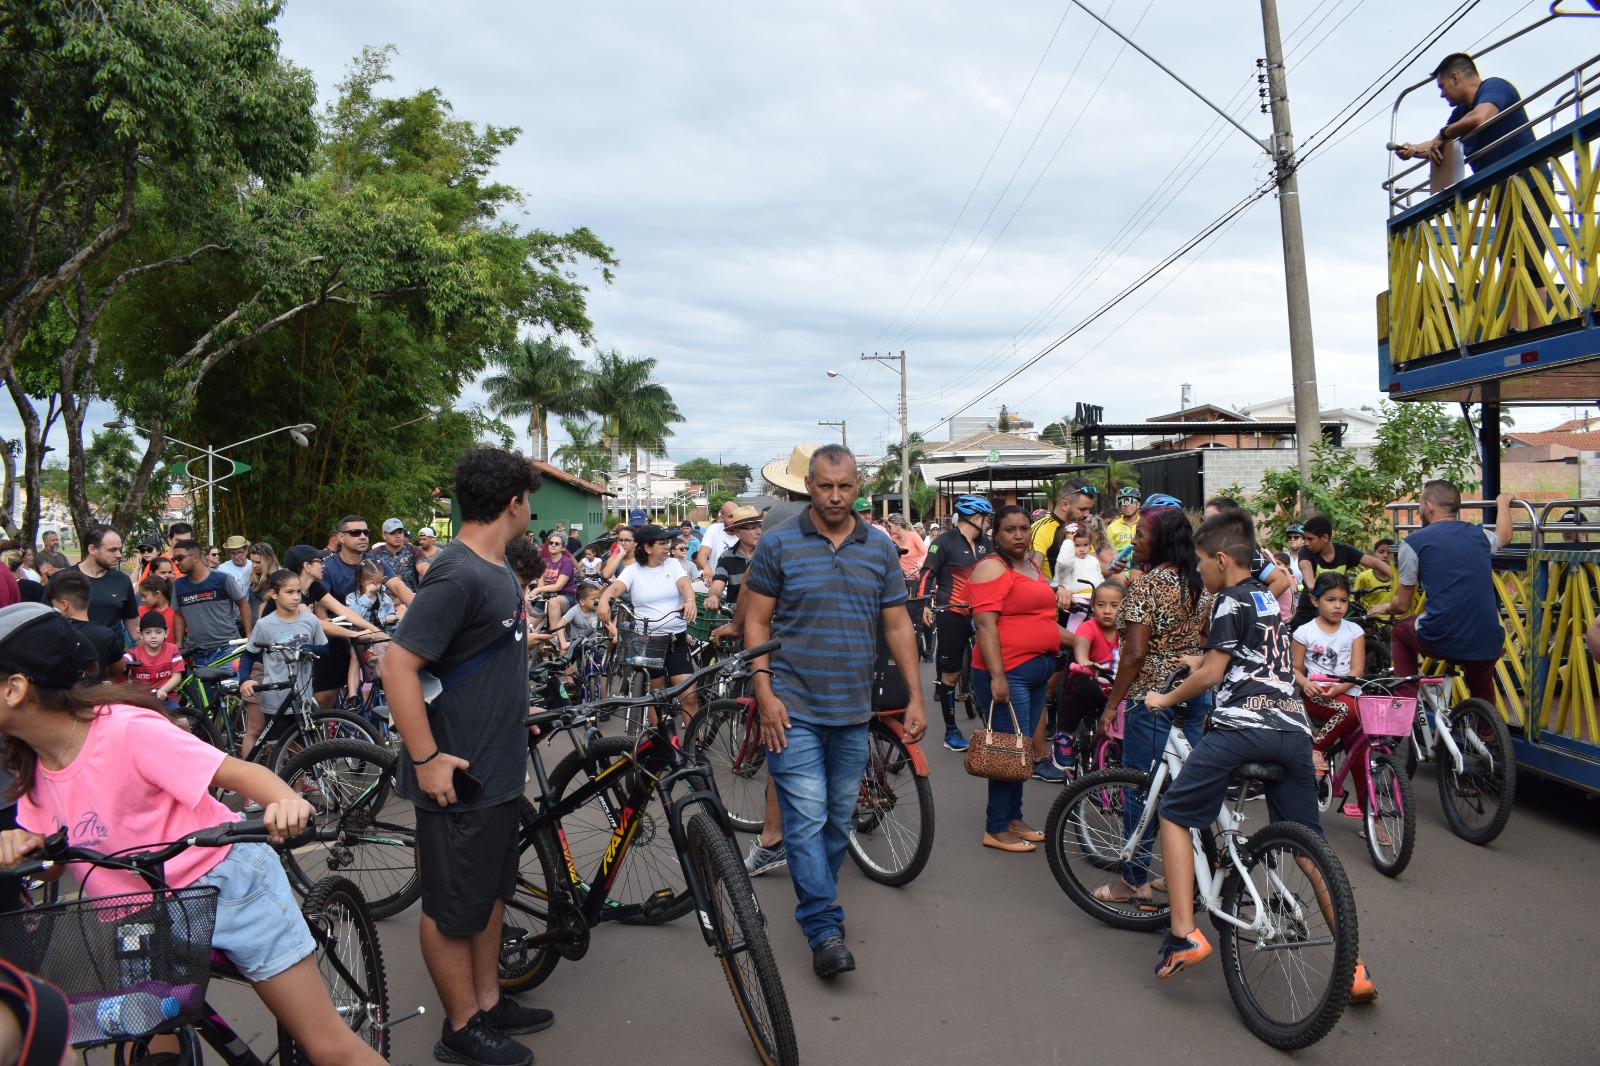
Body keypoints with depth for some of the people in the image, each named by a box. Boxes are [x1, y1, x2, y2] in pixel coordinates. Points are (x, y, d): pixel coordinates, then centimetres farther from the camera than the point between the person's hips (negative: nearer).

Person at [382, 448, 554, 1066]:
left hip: (499, 769, 10)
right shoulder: (458, 576, -22)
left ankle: (490, 1004, 36)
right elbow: (399, 665, -25)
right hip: (460, 777, -10)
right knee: (452, 907, 8)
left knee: (490, 891, 21)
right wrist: (427, 759, -24)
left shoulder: (498, 570, 9)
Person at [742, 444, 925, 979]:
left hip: (853, 711, 4)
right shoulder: (777, 543, -4)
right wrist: (765, 693, -11)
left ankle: (816, 905, 33)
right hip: (793, 709, -4)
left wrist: (915, 697, 3)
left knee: (840, 818, 14)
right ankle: (825, 930, 1)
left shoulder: (880, 548, 6)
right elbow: (756, 621, -2)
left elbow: (897, 625, 8)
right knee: (806, 817, -7)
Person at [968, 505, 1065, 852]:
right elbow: (985, 624, -19)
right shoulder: (992, 568, -11)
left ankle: (1014, 818, 26)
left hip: (1037, 671, 9)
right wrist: (997, 676, -25)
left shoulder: (1032, 566, 16)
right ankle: (996, 829, 6)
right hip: (1007, 673, -9)